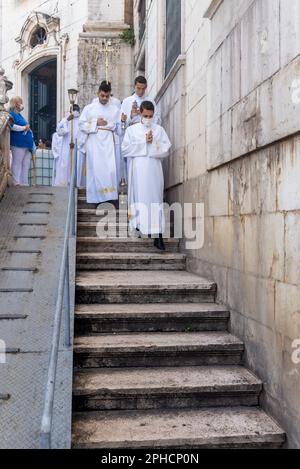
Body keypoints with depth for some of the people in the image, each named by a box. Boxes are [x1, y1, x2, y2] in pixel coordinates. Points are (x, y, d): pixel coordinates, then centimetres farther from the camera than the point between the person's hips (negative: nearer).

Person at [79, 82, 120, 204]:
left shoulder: (114, 109, 11)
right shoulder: (89, 108, 10)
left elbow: (118, 127, 8)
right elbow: (82, 125, 4)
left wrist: (107, 124, -6)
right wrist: (96, 123, -5)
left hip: (108, 142, 0)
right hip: (94, 142, 0)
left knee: (110, 168, -11)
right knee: (95, 169, -4)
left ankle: (110, 196, -7)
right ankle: (96, 197, 0)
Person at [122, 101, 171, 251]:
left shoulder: (159, 130, 12)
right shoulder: (131, 129, 11)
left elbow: (165, 150, 3)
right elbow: (125, 150, -2)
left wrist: (152, 143, -9)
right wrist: (144, 142, -5)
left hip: (154, 170, 0)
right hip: (138, 170, 0)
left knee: (155, 198, -5)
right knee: (139, 198, -2)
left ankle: (158, 235, -8)